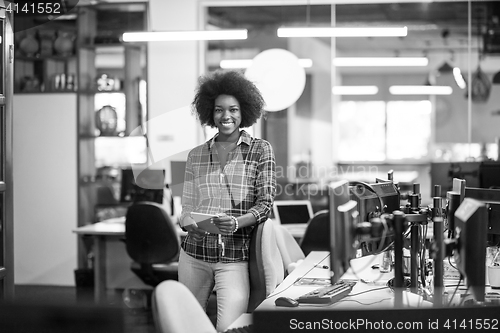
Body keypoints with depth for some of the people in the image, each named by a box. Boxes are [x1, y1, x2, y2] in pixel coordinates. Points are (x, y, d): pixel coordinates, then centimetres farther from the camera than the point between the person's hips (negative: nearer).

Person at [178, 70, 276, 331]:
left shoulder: (260, 150, 4)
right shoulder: (196, 155, 12)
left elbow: (265, 203, -2)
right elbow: (187, 206, 14)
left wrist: (237, 223, -21)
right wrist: (188, 220, -9)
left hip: (236, 255, -3)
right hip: (194, 253, 3)